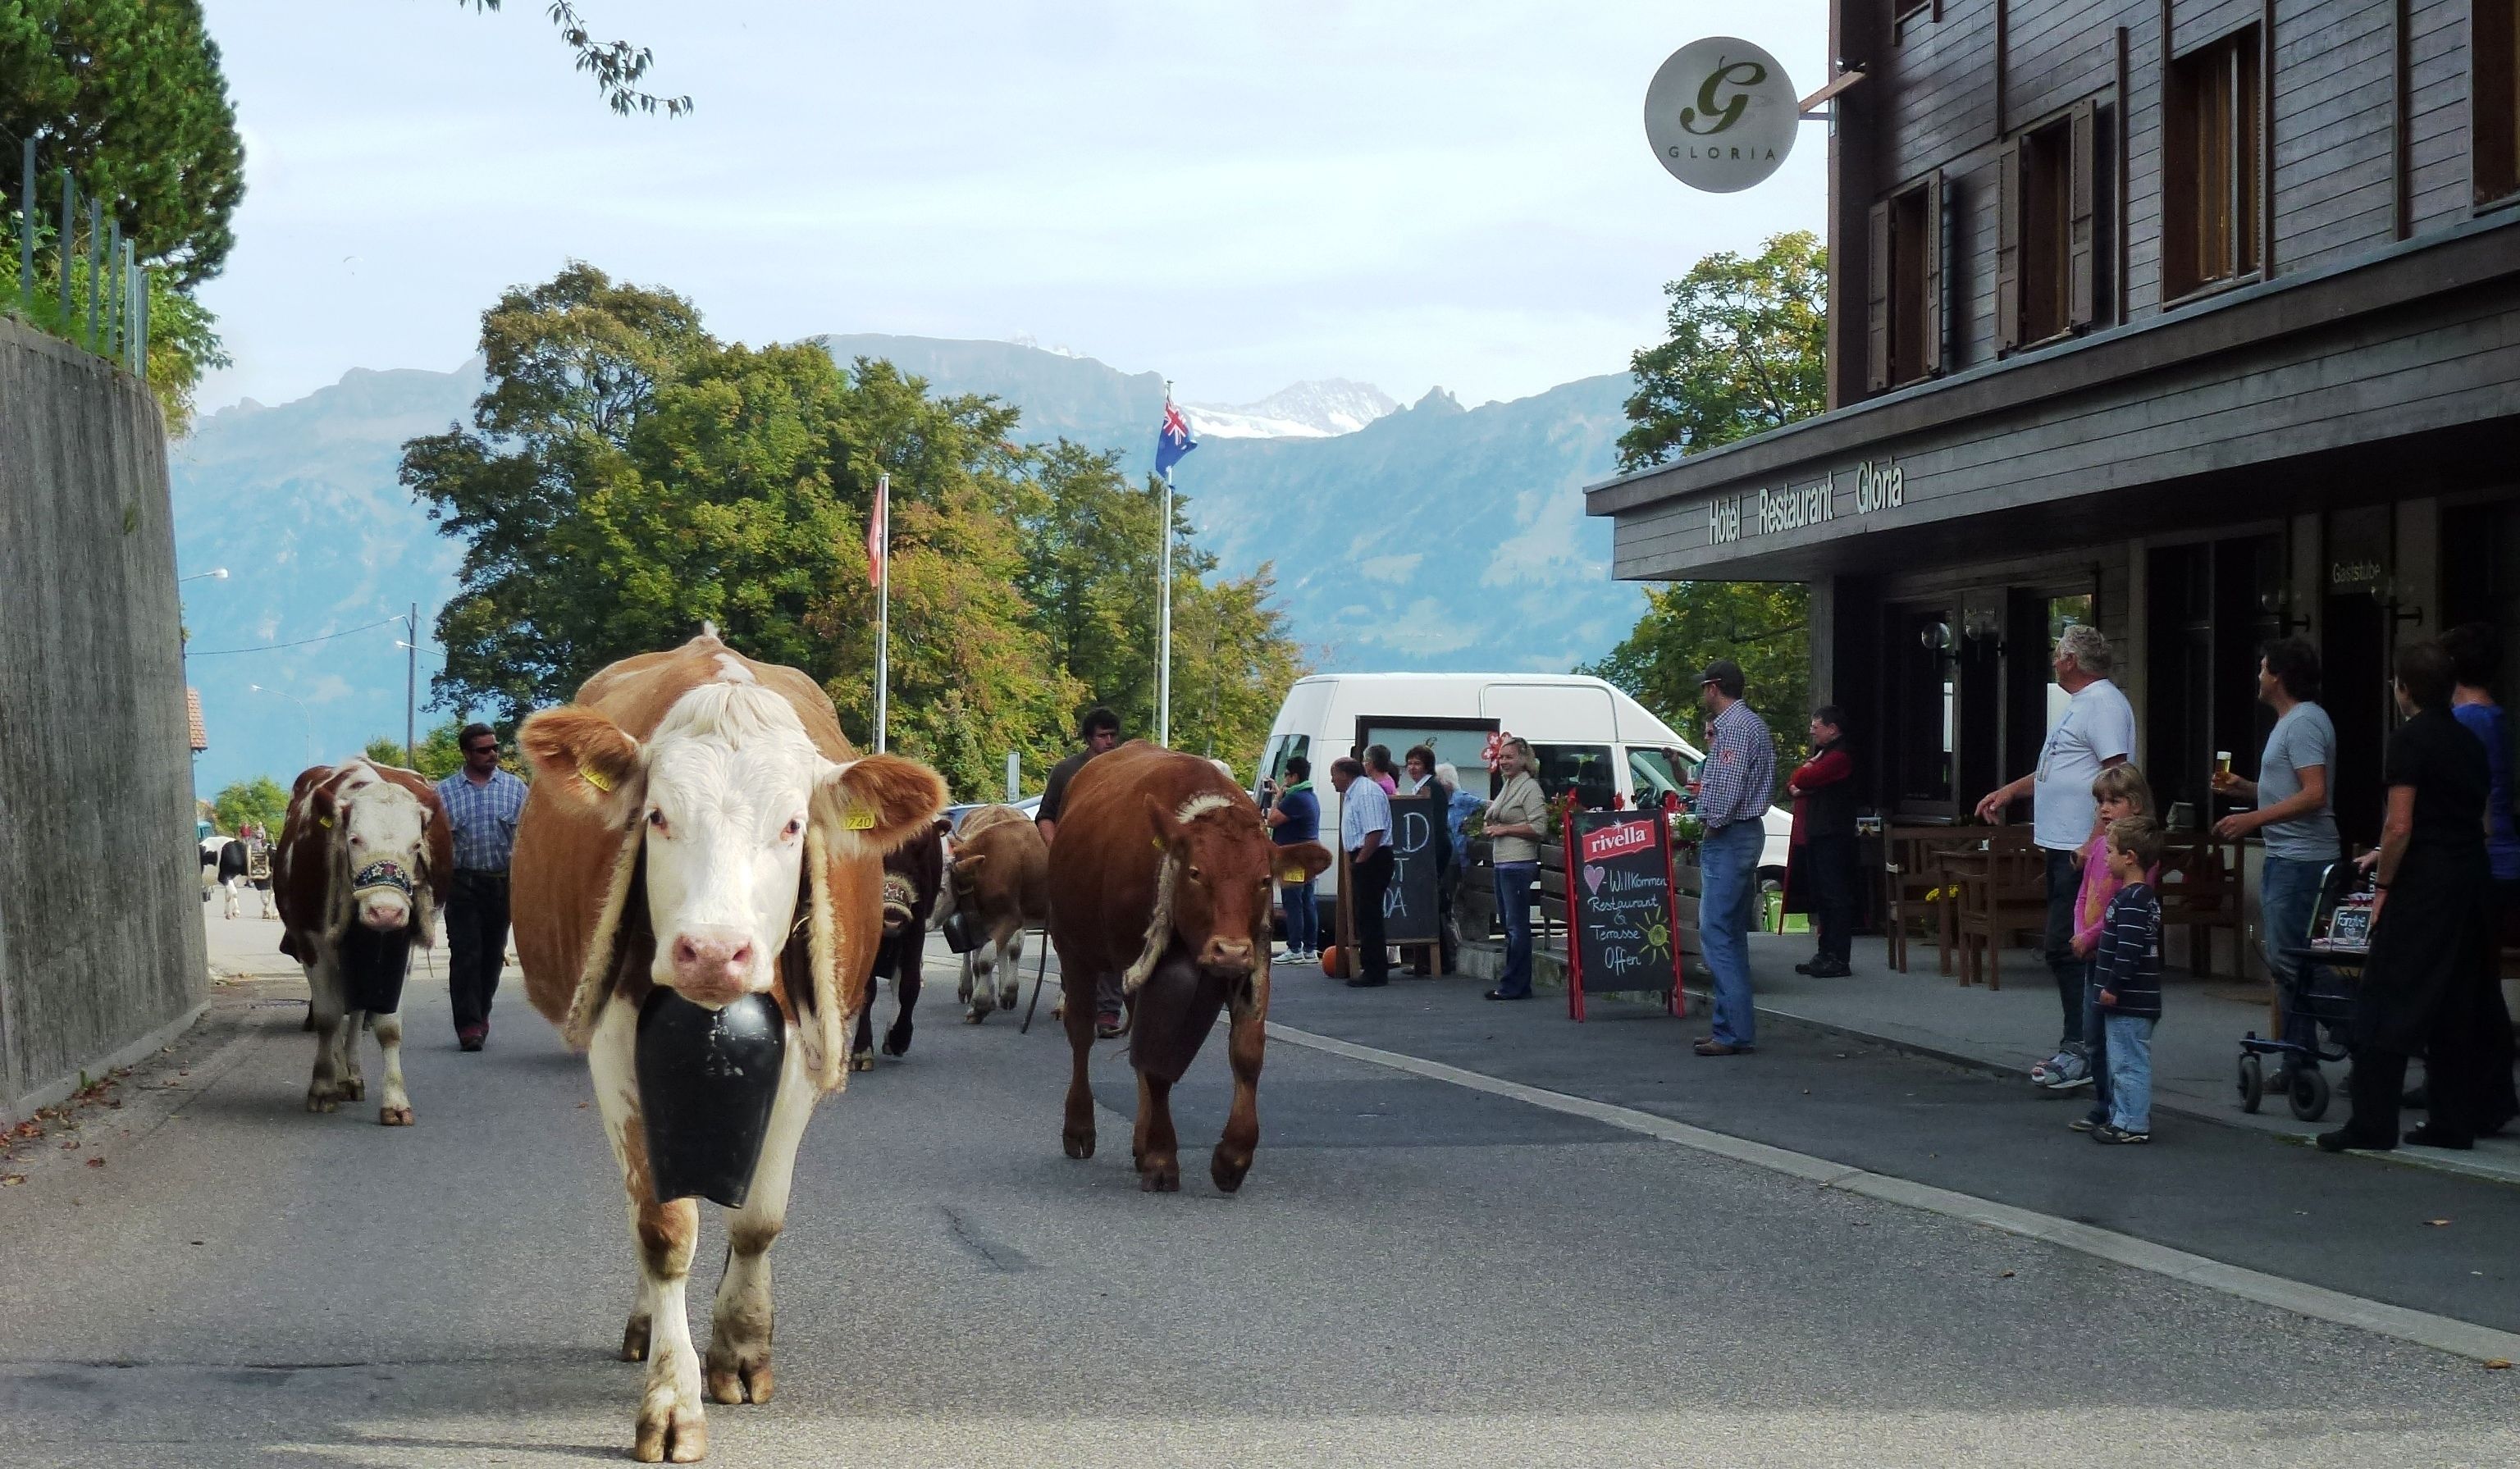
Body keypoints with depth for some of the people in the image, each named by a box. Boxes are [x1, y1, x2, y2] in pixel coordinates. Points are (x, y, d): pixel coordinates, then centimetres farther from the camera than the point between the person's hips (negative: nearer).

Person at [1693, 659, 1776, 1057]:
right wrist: (1711, 749, 14)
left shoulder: (1735, 726, -15)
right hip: (1747, 832, 11)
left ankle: (1735, 1031, -14)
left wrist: (1713, 825, -12)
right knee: (1732, 934, 14)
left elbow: (1727, 786, -22)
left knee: (1716, 932, -12)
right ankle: (1734, 1024, 18)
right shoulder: (1753, 724, 19)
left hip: (1728, 836, -11)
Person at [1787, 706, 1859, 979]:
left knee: (1835, 896, -9)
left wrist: (1804, 769, 1)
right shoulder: (1821, 752, 22)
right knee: (1822, 897, 14)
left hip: (1832, 836, -11)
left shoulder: (1839, 756, -13)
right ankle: (1826, 954, 20)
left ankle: (1839, 959, -10)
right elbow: (1792, 783, 21)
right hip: (1814, 836, 11)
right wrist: (1794, 788, -2)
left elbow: (1804, 778, -22)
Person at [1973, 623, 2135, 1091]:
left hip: (2083, 849, -11)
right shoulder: (2082, 704, 21)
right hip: (2062, 845, 11)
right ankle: (2076, 1048, 17)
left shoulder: (2104, 703, -14)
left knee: (2066, 948, -12)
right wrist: (2010, 790, 28)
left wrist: (2095, 842, -27)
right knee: (2066, 949, 12)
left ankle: (2079, 1049, -12)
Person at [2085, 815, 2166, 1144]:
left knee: (2128, 1062, -5)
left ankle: (2133, 1125, -2)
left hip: (2129, 1003, -11)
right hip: (2133, 1000, 11)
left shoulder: (2132, 900, -19)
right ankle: (2121, 1118, 24)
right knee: (2120, 1061, 17)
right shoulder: (2146, 897, 14)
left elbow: (2129, 948, -25)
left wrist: (2113, 987, -21)